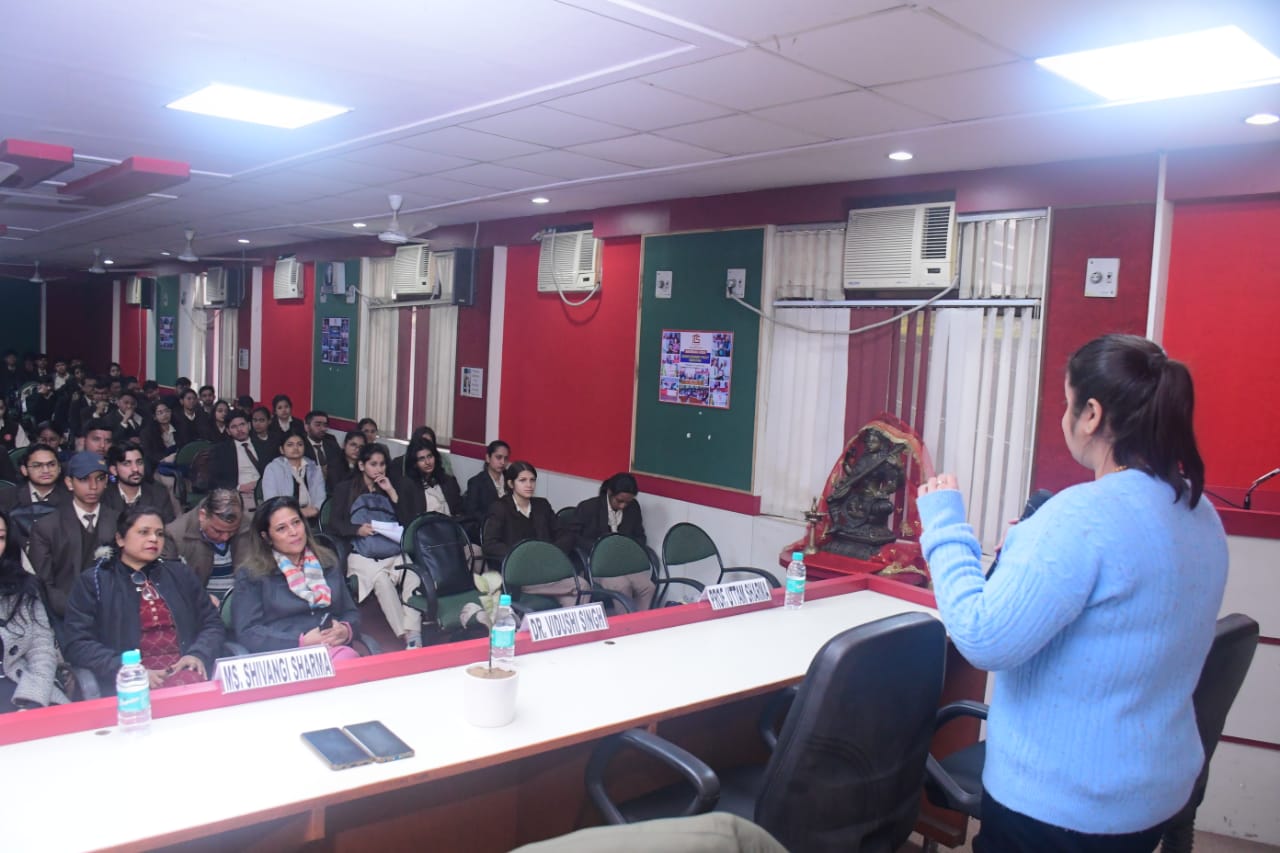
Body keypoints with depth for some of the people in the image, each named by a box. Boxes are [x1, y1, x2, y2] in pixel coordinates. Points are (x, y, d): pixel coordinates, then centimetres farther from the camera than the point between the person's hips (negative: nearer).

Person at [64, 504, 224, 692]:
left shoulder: (179, 573, 20)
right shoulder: (93, 582, 10)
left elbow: (213, 623, 17)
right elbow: (78, 643, 0)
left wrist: (198, 655, -5)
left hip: (184, 669, 3)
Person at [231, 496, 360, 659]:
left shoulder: (329, 562, 19)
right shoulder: (251, 575, 6)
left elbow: (351, 612, 22)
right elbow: (247, 632, -3)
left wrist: (345, 630, -2)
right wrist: (302, 642, -14)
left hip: (334, 649, 5)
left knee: (348, 657, -35)